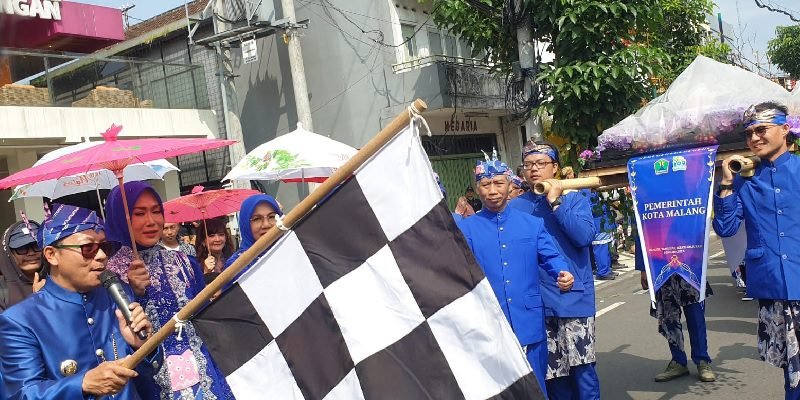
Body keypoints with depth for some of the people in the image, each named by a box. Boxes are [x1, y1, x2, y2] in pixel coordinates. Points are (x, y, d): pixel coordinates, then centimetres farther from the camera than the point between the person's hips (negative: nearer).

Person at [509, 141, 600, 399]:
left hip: (573, 295, -2)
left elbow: (585, 236, -15)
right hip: (535, 300, 2)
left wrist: (555, 202, -15)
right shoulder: (515, 207, 6)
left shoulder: (574, 198, 1)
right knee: (552, 369, 11)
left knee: (580, 365, -2)